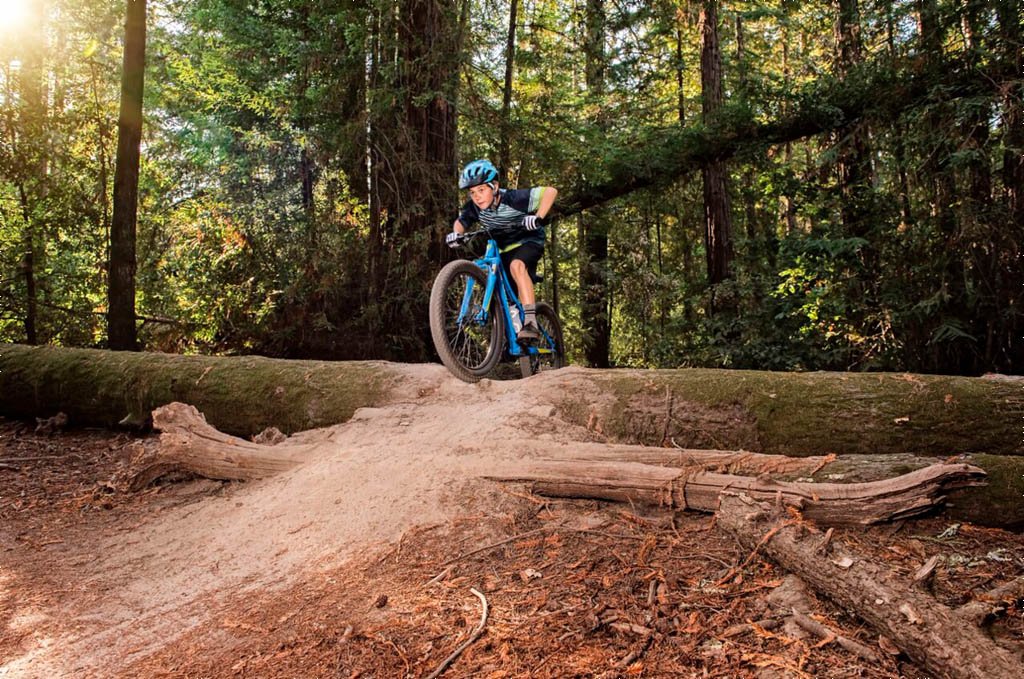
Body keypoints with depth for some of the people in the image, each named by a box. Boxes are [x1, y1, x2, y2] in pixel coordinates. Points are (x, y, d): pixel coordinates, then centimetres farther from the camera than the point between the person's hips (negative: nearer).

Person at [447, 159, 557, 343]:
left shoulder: (513, 198, -28)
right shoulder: (473, 207, -14)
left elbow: (550, 191, -27)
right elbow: (460, 223, 5)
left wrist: (538, 218, -41)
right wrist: (455, 233, -18)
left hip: (528, 241, -6)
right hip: (503, 249, 6)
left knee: (516, 265, -36)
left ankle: (531, 322, -41)